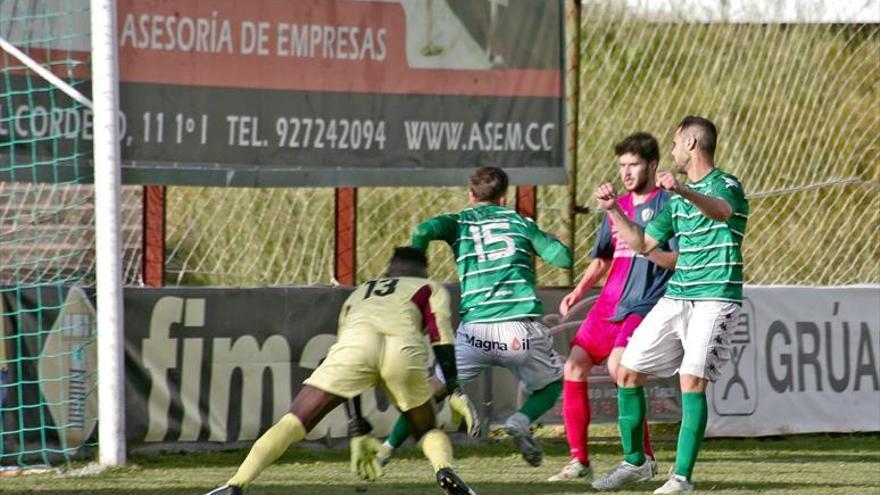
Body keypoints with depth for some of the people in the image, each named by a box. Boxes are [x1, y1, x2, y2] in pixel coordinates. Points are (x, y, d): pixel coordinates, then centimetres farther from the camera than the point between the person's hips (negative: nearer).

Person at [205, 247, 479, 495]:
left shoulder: (358, 294, 43)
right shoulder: (431, 289, 37)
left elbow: (350, 379, 38)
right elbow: (441, 336, 14)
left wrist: (358, 431, 38)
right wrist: (454, 390, 9)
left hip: (355, 339, 1)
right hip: (404, 344, -1)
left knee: (292, 424, 4)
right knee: (428, 431, 21)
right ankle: (445, 470, -11)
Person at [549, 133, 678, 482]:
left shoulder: (667, 203, -5)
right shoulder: (618, 207, 17)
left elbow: (680, 260, -11)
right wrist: (579, 290, 12)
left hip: (646, 303, -8)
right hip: (609, 303, 8)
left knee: (618, 365, -27)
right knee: (574, 366, -1)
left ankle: (643, 455, -14)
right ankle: (579, 460, 7)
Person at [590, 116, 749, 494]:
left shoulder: (726, 186, -8)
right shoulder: (677, 199, 18)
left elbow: (722, 210, -33)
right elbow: (642, 243, 25)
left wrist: (684, 192, -52)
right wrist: (614, 210, 13)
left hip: (714, 300, -8)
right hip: (675, 299, 8)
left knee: (692, 383, -18)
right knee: (627, 373, 6)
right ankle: (635, 462, 20)